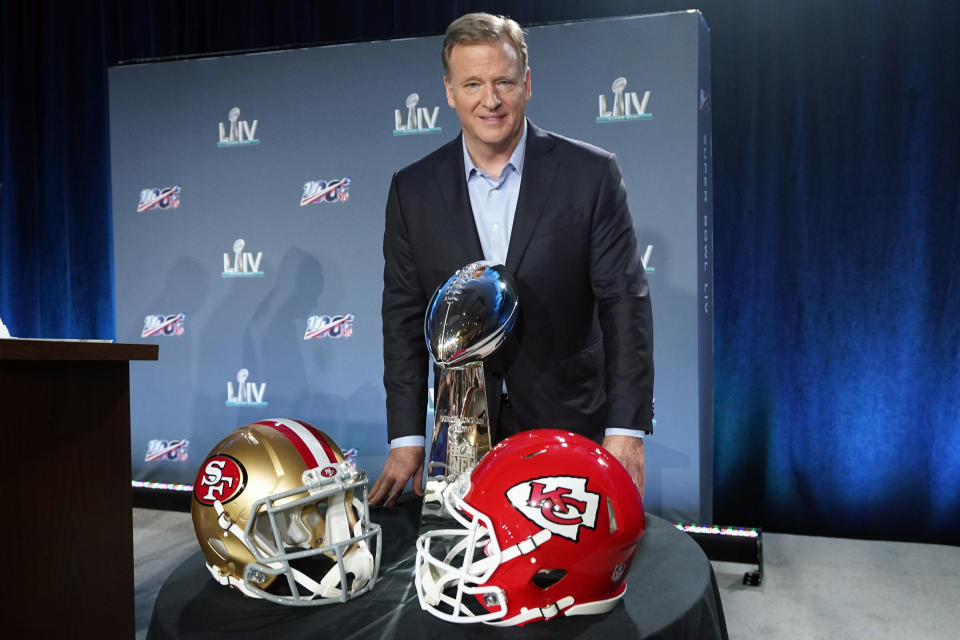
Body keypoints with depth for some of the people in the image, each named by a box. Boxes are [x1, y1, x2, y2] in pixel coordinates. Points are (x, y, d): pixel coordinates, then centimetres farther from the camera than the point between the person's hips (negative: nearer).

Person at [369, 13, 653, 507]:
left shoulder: (591, 174, -7)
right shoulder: (413, 189, -1)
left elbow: (624, 303, -7)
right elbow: (404, 315, 1)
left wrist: (626, 429, -12)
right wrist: (406, 438, -1)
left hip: (571, 428, -1)